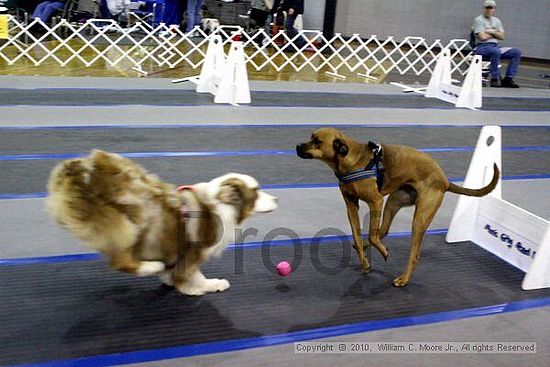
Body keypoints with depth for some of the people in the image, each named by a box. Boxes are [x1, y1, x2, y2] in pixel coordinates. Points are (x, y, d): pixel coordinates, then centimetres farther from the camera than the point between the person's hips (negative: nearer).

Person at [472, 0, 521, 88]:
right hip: (482, 48, -7)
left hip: (496, 47, 7)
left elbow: (501, 36, 9)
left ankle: (508, 79, -12)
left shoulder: (496, 20, 20)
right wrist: (495, 34, 4)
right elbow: (482, 37, -13)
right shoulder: (478, 20, 0)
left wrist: (491, 32, -6)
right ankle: (495, 79, -29)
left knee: (516, 52, -10)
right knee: (496, 51, -39)